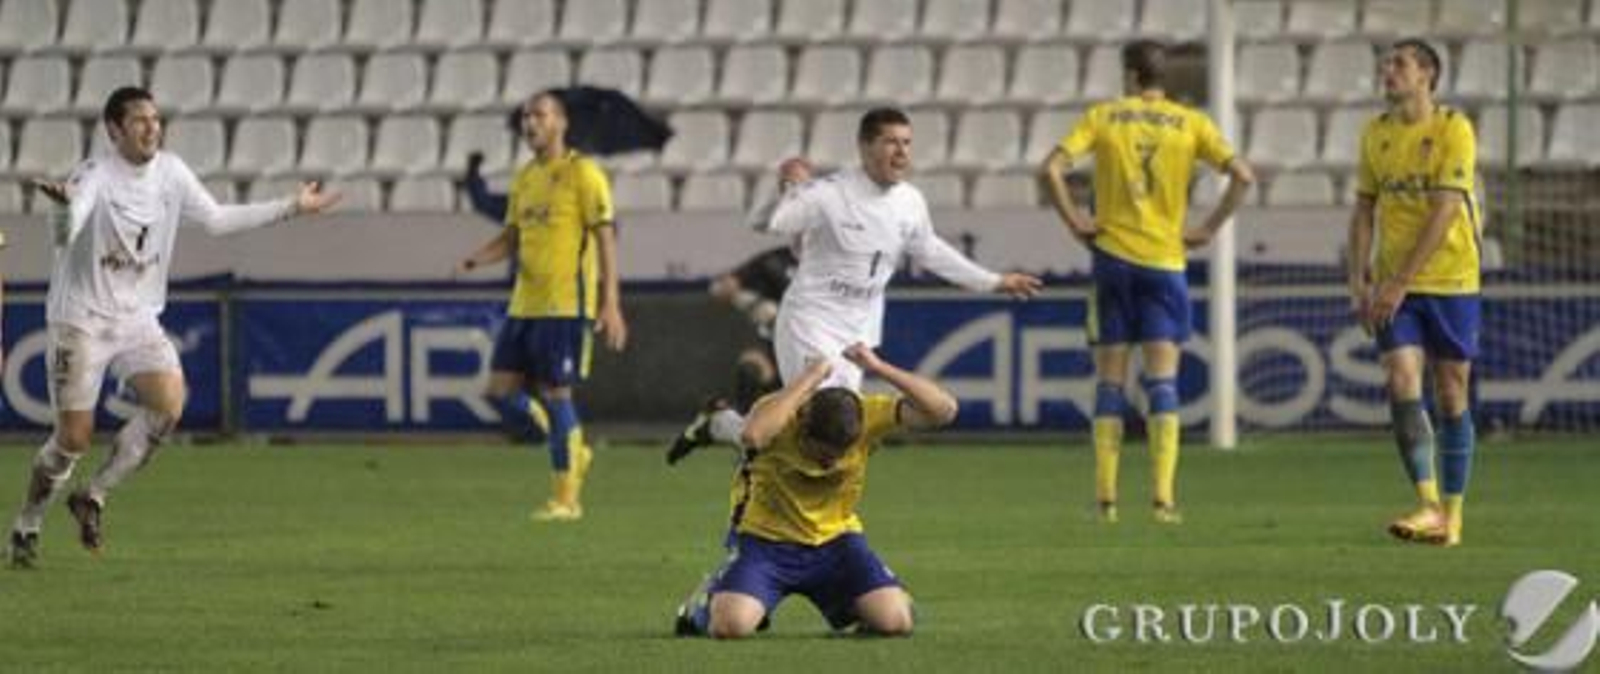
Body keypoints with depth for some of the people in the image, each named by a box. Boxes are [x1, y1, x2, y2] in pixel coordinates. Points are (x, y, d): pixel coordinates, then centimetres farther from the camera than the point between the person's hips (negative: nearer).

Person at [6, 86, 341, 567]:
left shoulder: (170, 172, 1)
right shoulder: (96, 176, -18)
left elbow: (216, 220, 14)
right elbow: (65, 235, -34)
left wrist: (292, 208, 13)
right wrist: (64, 208, -59)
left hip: (139, 319, 5)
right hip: (81, 320, -5)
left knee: (169, 404, -17)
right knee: (73, 439, -6)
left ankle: (94, 497, 0)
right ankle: (26, 527, 17)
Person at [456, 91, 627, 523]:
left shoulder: (582, 174, -7)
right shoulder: (524, 179, 16)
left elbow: (605, 239, -10)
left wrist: (611, 304, -17)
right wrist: (473, 261, -2)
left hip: (566, 304, -8)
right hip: (524, 304, 8)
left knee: (555, 394, -7)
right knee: (502, 392, 3)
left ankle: (566, 499, 1)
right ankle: (572, 452, 21)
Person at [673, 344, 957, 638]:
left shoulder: (868, 415, -17)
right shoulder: (781, 415, -25)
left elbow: (944, 410, -24)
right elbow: (753, 435, -50)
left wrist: (880, 369, -32)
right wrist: (808, 380, -41)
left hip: (835, 538, 3)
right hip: (766, 538, -3)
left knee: (895, 622, -17)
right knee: (731, 624, -27)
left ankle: (845, 605, 20)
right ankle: (707, 602, 12)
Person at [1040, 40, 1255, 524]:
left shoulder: (1103, 117, 2)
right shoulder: (1190, 123, 3)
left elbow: (1051, 169, -9)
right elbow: (1242, 176, -6)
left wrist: (1075, 221, -1)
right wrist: (1209, 229, 1)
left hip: (1111, 253, 0)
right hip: (1165, 260, 0)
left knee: (1110, 380, 6)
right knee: (1162, 380, -1)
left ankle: (1106, 496, 5)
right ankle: (1163, 497, -10)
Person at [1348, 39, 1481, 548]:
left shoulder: (1453, 130, -8)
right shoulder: (1375, 135, 8)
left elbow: (1445, 212, -14)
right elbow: (1364, 211, 13)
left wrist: (1400, 282, -17)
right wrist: (1359, 281, 1)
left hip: (1450, 279, -3)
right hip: (1393, 285, 3)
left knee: (1451, 393, 2)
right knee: (1402, 384, -12)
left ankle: (1451, 515, 10)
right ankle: (1428, 507, -14)